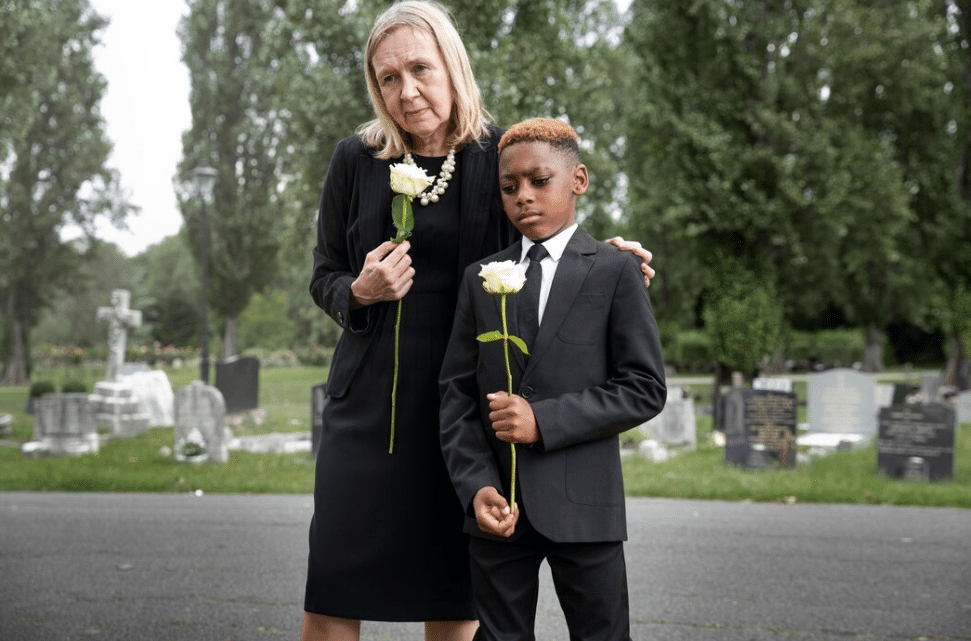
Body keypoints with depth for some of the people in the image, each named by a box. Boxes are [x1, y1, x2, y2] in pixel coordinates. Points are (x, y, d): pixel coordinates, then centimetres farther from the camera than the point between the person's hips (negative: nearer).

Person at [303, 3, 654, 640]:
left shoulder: (498, 156, -1)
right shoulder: (356, 159, 1)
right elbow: (324, 277, 9)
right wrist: (361, 292, -13)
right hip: (372, 391, 0)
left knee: (453, 590, 9)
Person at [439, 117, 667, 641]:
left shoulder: (615, 272, 0)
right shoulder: (480, 279, 10)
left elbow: (645, 389, -6)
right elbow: (456, 393, 7)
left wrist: (544, 420, -16)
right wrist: (475, 486, -7)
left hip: (582, 503, -3)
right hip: (497, 505, 3)